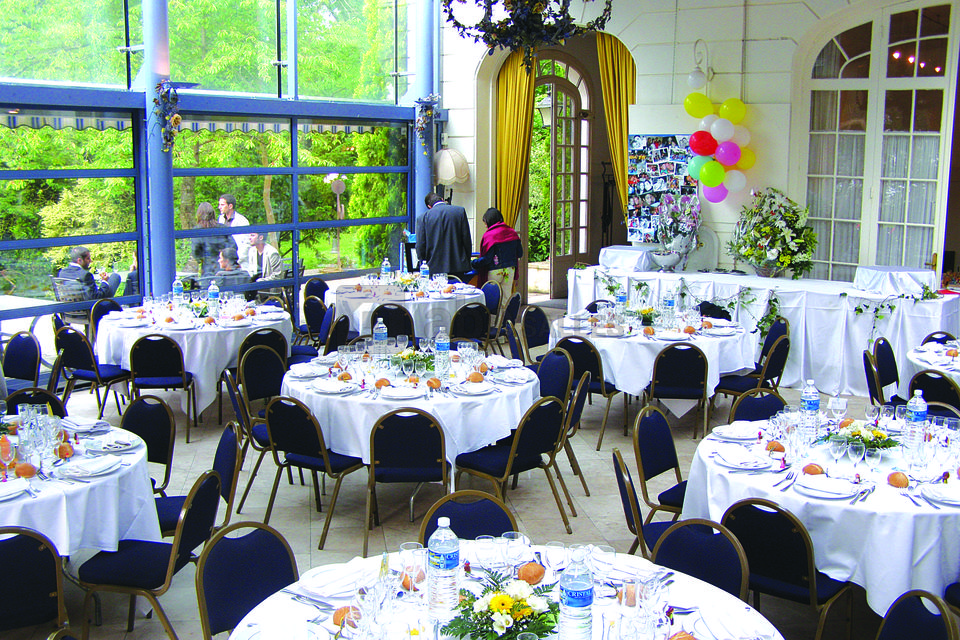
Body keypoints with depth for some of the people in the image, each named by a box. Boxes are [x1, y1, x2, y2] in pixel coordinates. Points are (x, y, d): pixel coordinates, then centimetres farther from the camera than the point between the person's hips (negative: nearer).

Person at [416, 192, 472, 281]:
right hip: (458, 267, 1)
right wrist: (467, 265, 11)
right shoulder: (460, 211, 2)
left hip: (435, 270, 0)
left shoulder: (423, 217, 1)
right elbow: (467, 241, 2)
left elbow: (420, 247, 1)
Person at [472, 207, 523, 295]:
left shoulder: (489, 235, -12)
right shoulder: (512, 233, 5)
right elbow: (520, 253, 10)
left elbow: (487, 258, -16)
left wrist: (473, 263, -4)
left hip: (495, 271, -5)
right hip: (510, 270, 5)